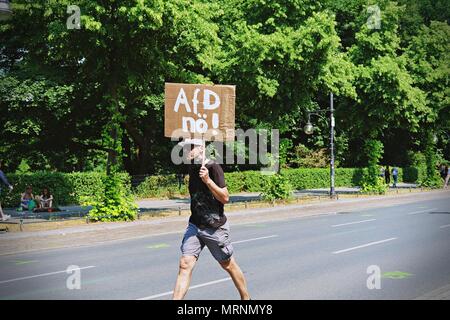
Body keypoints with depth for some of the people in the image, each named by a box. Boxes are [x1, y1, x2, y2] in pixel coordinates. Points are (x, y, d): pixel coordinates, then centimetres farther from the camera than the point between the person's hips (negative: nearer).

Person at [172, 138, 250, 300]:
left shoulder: (213, 167, -14)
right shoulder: (192, 167, 8)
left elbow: (225, 198, -20)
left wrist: (208, 180, -29)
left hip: (215, 227, -6)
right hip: (194, 226, 6)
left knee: (228, 265, 10)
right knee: (185, 264, -8)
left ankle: (246, 297, 30)